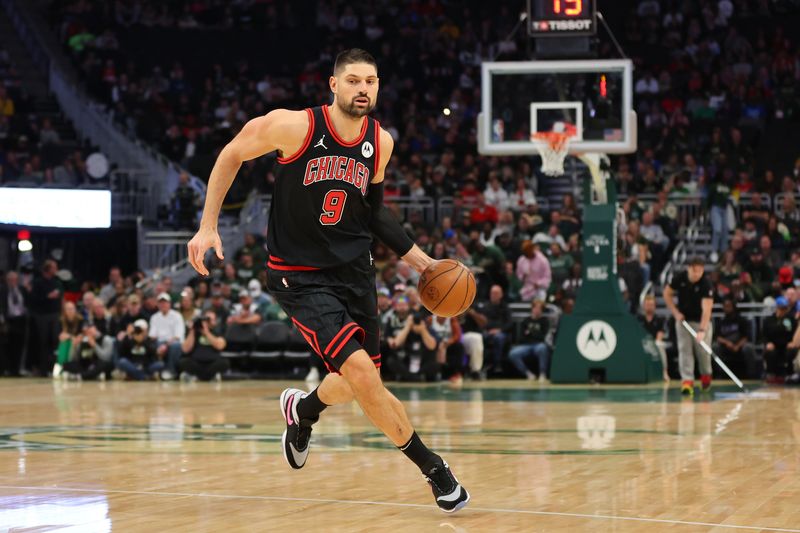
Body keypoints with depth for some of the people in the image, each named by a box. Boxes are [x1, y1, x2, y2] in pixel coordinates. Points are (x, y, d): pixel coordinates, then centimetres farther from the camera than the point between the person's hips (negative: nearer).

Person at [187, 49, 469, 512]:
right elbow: (232, 156, -1)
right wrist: (208, 226, -5)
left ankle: (303, 410, 49)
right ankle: (433, 467, -5)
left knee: (359, 385, 13)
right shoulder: (294, 126, -16)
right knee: (361, 372, -20)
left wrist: (418, 258, 11)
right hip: (300, 276, -6)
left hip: (355, 271, 6)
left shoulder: (380, 142, 0)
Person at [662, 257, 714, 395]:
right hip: (683, 319, 2)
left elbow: (706, 309, -35)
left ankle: (706, 376, 27)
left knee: (703, 351, 0)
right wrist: (675, 312, -9)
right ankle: (687, 381, -13)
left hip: (701, 321, -2)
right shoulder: (680, 278, -15)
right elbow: (667, 293, 1)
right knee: (684, 349, -8)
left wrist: (702, 330, -45)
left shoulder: (706, 284, -26)